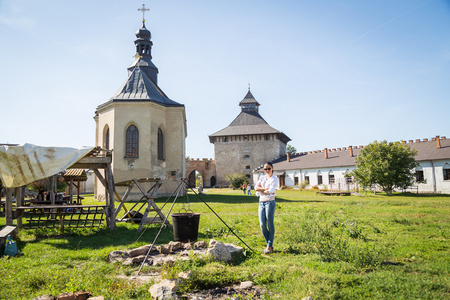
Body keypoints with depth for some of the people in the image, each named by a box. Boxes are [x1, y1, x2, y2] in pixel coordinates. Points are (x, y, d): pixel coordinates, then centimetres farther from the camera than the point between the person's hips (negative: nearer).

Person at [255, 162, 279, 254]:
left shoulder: (275, 179, -2)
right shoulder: (262, 178, 15)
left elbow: (270, 191, -15)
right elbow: (256, 188, -1)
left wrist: (261, 189, -2)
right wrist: (266, 189, -12)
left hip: (270, 202, -5)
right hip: (261, 203, 5)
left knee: (270, 225, -1)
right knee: (262, 225, 2)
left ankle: (269, 247, 7)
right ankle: (269, 244, 18)